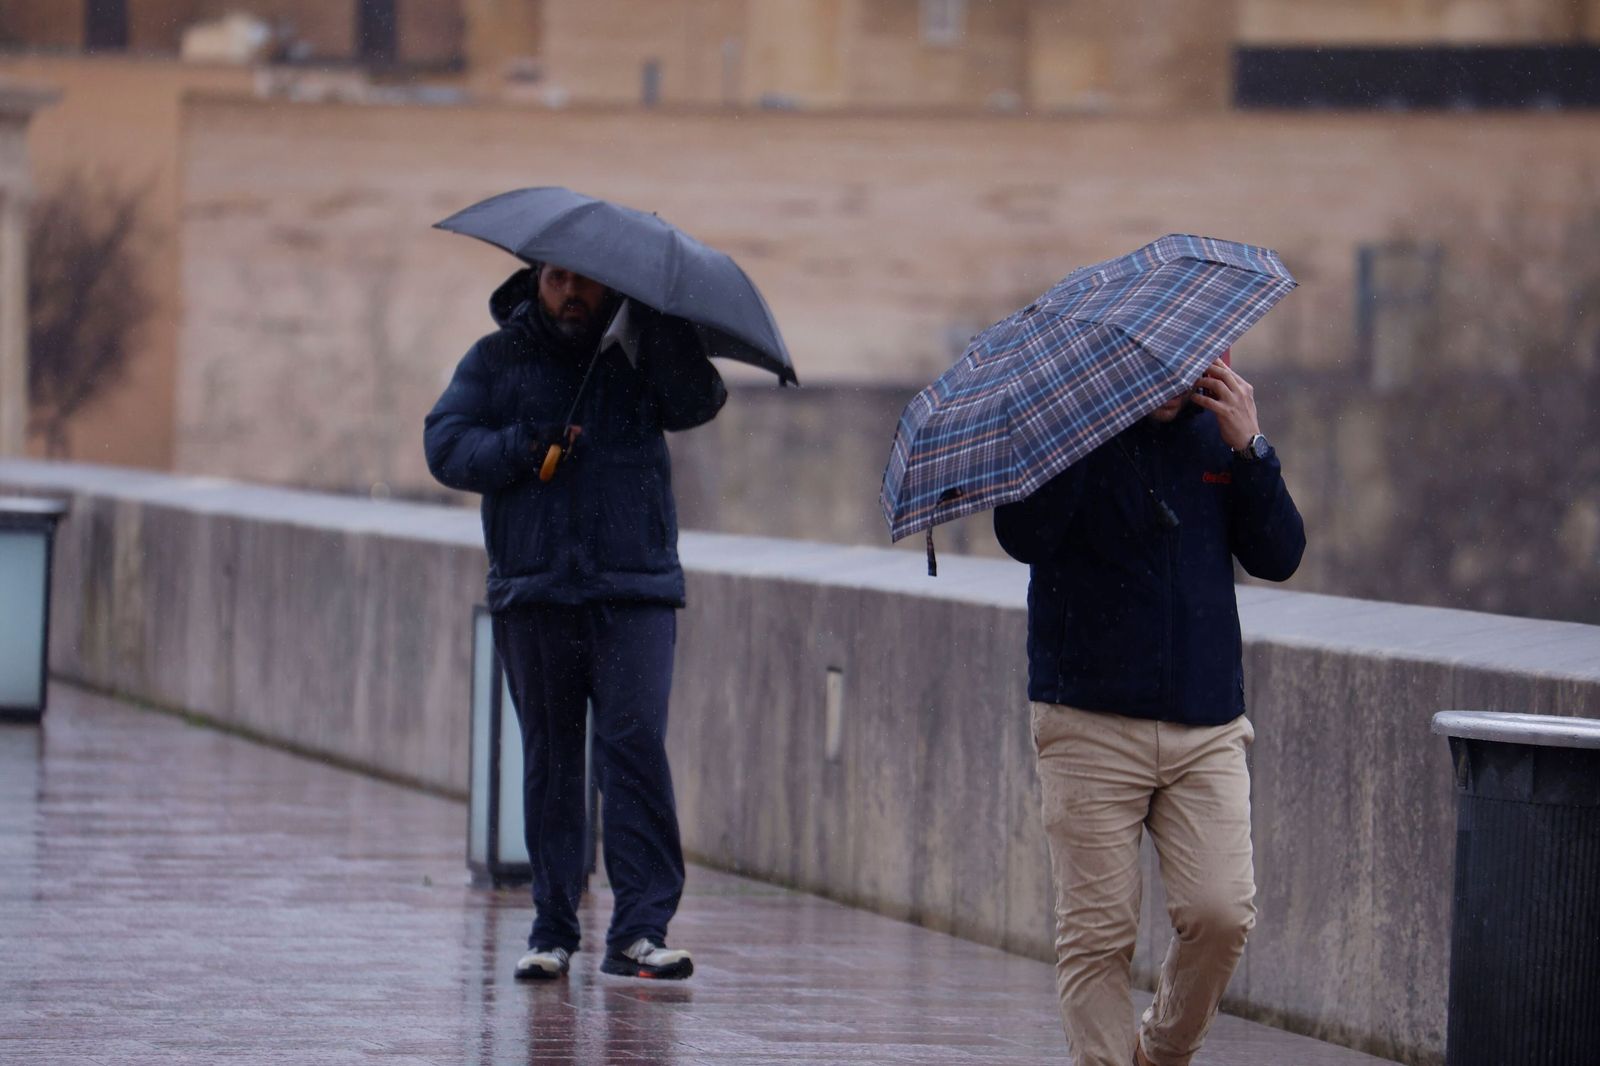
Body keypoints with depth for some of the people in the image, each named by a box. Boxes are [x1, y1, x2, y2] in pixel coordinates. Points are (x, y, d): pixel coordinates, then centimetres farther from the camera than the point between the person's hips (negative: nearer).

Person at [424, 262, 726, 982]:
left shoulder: (639, 354, 9)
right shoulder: (498, 360, 11)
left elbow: (696, 405, -8)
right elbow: (446, 446, 1)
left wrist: (660, 318, -15)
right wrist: (524, 449, -15)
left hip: (634, 593, -1)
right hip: (532, 593, 1)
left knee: (636, 745, -12)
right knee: (549, 761, 6)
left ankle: (639, 929, -14)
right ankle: (552, 932, 12)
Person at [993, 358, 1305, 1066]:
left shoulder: (1216, 430, 9)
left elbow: (1278, 557, 2)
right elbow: (1023, 536, -17)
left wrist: (1250, 448, -9)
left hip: (1207, 727, 3)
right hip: (1091, 723, -2)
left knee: (1221, 915, -10)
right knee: (1098, 934, -5)